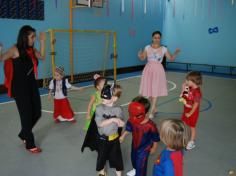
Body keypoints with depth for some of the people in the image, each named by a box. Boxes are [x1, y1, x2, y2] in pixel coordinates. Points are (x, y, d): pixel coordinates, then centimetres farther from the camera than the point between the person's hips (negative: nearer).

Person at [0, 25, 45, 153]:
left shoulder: (31, 49, 5)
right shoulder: (15, 50, -14)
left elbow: (42, 57, 10)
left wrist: (42, 42, 5)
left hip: (32, 85, 7)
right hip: (20, 88, -7)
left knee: (37, 113, 12)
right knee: (26, 115, 2)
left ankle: (23, 134, 38)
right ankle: (30, 145, 19)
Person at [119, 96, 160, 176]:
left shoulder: (150, 126, -37)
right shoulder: (131, 120, -25)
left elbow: (155, 139, -19)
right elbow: (128, 129, -1)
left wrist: (153, 148, -6)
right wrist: (122, 136, -7)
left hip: (144, 148, -6)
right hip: (134, 145, 6)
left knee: (141, 164, 6)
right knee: (133, 158, 31)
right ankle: (135, 169, 65)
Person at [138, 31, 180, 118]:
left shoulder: (163, 49, -1)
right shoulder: (148, 47, 2)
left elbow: (171, 58, 2)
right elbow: (142, 58, 4)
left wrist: (176, 53, -15)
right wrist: (140, 55, -17)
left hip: (158, 70, -2)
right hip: (149, 69, 2)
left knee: (155, 91, -5)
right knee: (149, 90, 6)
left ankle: (152, 111, 1)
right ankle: (154, 108, 26)